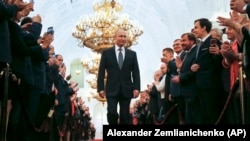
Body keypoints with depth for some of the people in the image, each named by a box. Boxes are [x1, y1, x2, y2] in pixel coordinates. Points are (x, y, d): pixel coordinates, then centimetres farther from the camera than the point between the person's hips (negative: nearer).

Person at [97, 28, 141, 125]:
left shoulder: (132, 54, 9)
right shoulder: (106, 53, 5)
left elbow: (136, 73, 6)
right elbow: (101, 72, 3)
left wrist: (136, 88, -6)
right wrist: (100, 88, -5)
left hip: (126, 90, 2)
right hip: (112, 90, -1)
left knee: (125, 116, 3)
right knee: (112, 113, -13)